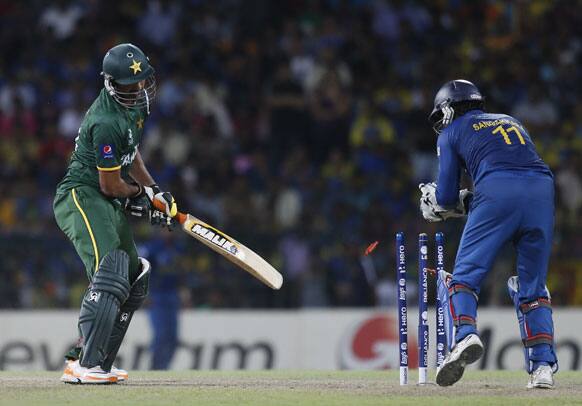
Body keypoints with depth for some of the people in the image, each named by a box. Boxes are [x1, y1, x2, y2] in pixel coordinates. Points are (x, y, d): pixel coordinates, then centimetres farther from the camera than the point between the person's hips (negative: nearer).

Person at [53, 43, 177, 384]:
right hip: (82, 196, -11)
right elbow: (110, 184, -17)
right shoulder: (107, 123, -23)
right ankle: (84, 365, -33)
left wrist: (154, 190, 18)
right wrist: (140, 194, 3)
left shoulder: (136, 105, 9)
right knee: (109, 278, -26)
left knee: (135, 280, 13)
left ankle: (96, 362, 15)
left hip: (110, 204, 11)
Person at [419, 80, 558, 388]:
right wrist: (467, 202, 35)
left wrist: (434, 203, 38)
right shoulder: (511, 122, 36)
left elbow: (446, 196, 14)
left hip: (497, 192, -4)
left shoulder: (452, 133, 21)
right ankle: (543, 365, 1)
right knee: (532, 285, 12)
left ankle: (464, 336, -26)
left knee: (464, 274, 0)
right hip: (543, 190, 4)